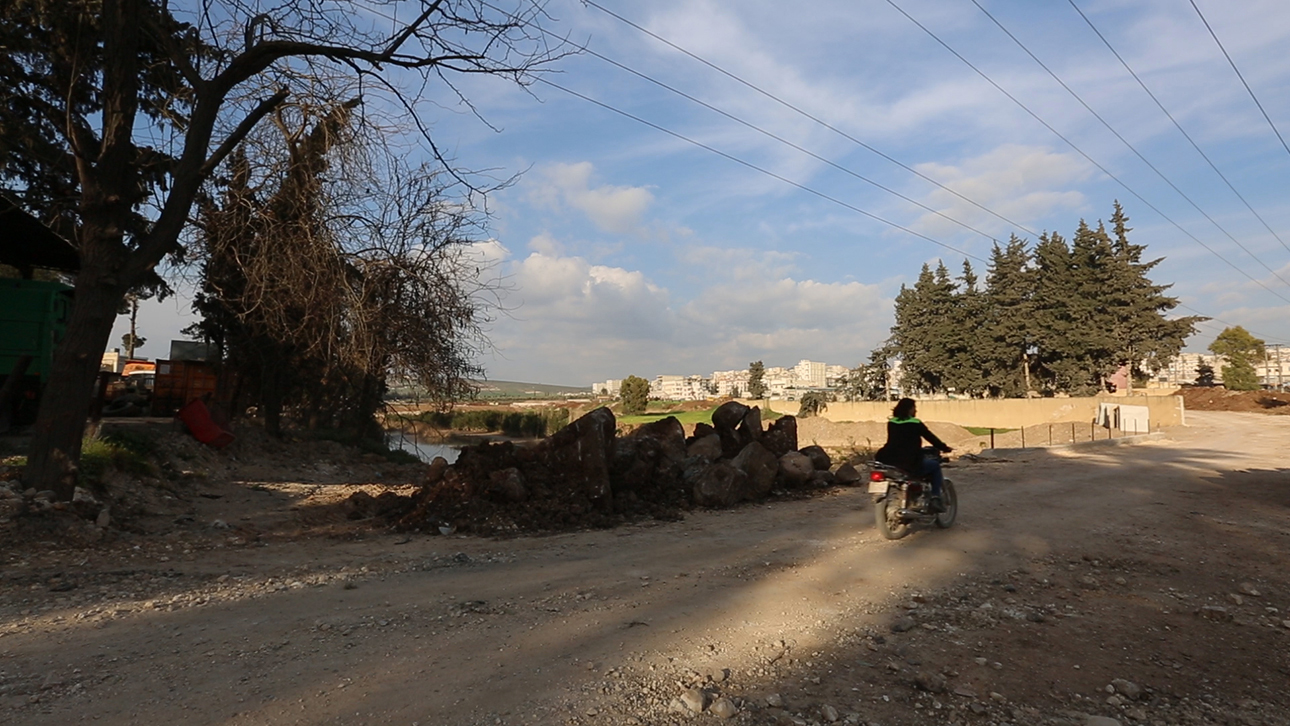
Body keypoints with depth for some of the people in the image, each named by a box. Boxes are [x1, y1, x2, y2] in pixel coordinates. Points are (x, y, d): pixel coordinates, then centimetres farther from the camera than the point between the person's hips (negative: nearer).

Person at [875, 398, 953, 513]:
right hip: (910, 464, -5)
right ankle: (935, 498, 8)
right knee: (935, 464, 17)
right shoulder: (916, 424, -3)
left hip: (889, 462, 5)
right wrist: (945, 448, 21)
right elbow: (931, 438, 4)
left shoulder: (891, 423, 13)